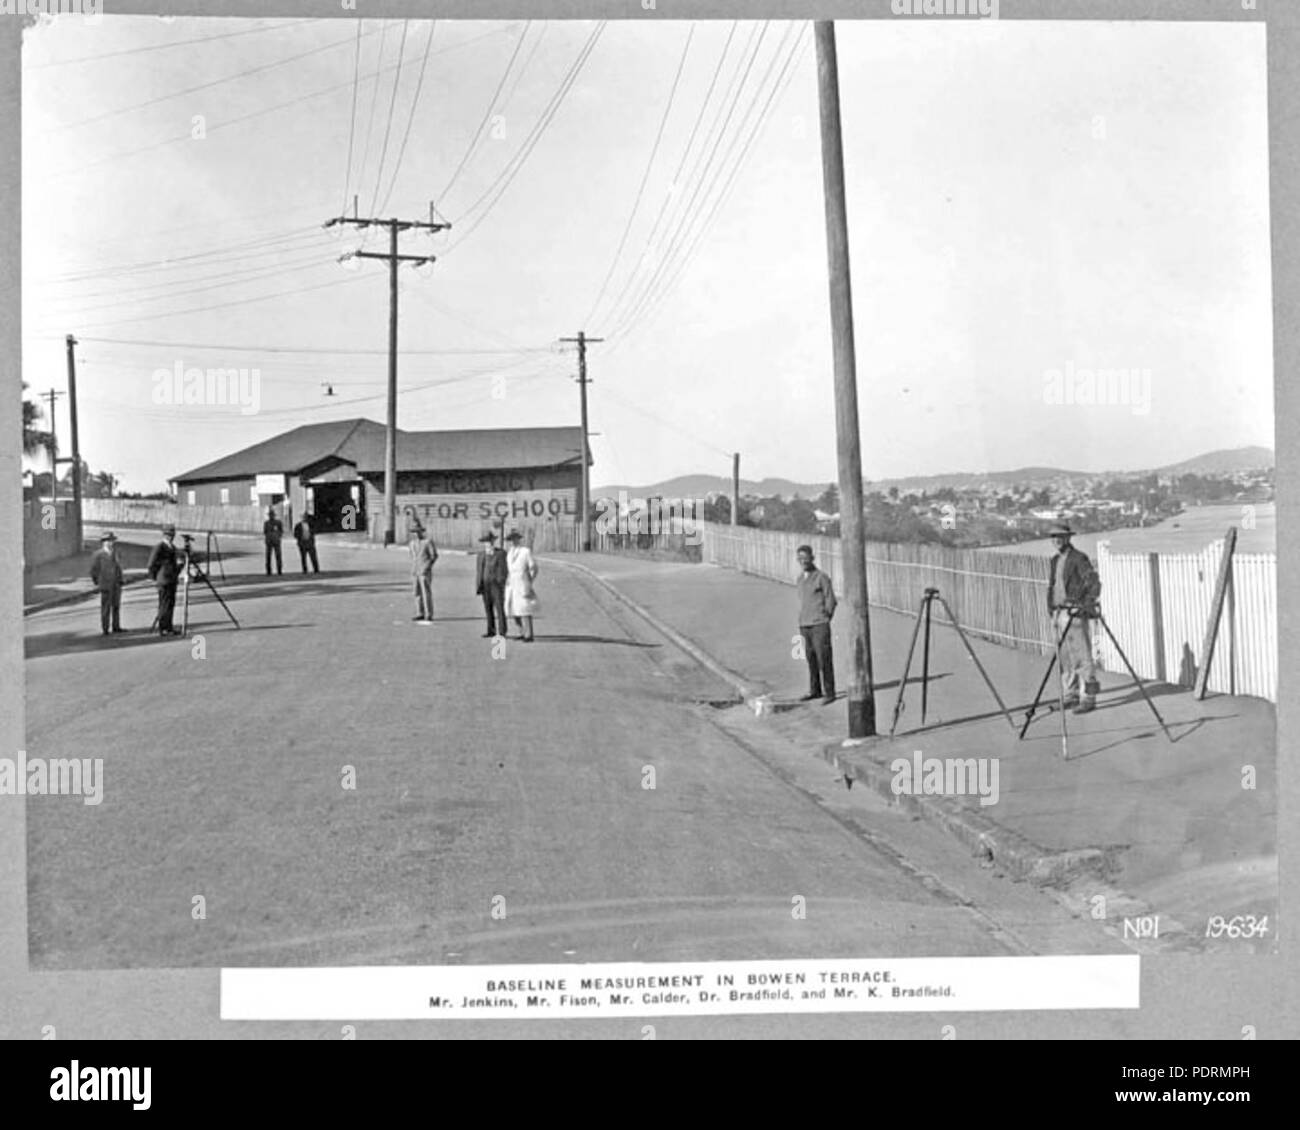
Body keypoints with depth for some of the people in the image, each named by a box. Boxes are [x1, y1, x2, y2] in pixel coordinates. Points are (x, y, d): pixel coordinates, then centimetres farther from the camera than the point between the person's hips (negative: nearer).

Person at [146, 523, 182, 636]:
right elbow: (151, 565, -12)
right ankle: (163, 629, -3)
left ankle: (169, 627, 17)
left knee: (171, 604, 10)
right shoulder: (159, 547, -10)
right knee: (164, 605, -6)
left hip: (172, 580, 8)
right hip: (164, 580, -8)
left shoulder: (173, 547, 14)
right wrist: (154, 578, -9)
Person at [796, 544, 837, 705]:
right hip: (805, 626, 6)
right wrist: (802, 622, 14)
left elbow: (831, 601, -3)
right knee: (811, 659, 10)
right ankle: (815, 690, 19)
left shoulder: (821, 577, -7)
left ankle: (829, 693, 1)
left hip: (819, 625, -6)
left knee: (824, 660, -5)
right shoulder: (800, 579, 14)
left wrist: (824, 621, 0)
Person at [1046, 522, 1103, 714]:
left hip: (1075, 613, -8)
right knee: (1065, 659, 10)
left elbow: (1094, 582, -13)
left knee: (1082, 658, -8)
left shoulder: (1079, 558, -8)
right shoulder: (1056, 560, 17)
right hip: (1059, 613, 8)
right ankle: (1071, 696, 17)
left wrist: (1088, 603, -23)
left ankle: (1088, 698, -6)